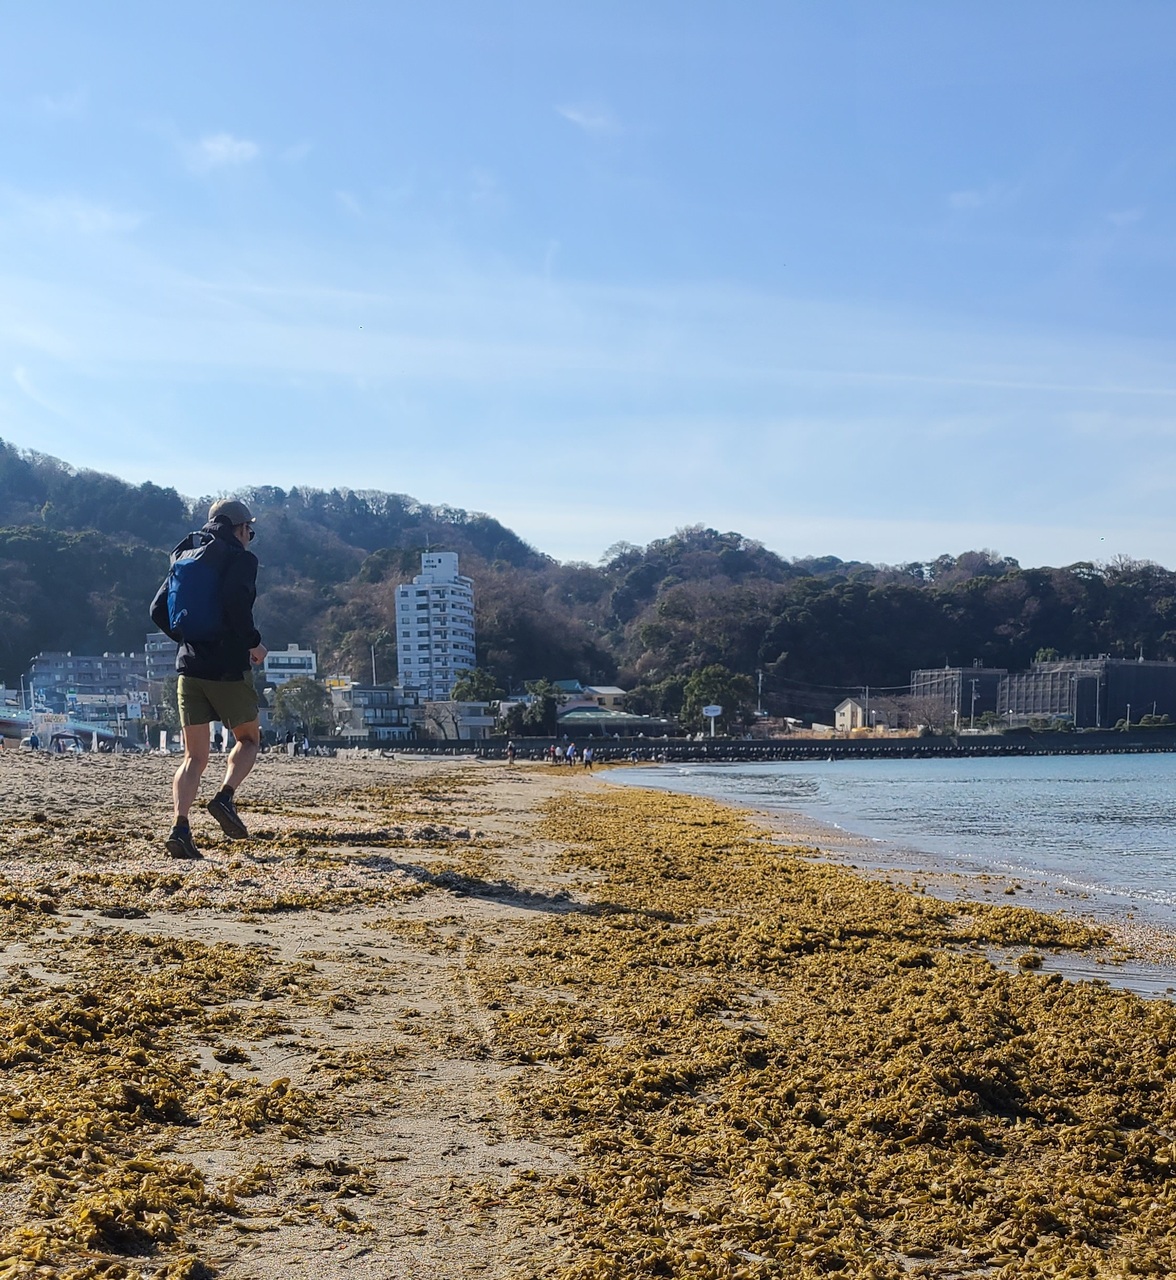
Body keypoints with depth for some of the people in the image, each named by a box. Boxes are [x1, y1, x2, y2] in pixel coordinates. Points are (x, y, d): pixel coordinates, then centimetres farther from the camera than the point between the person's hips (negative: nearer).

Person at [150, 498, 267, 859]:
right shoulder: (242, 559, -4)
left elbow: (158, 610, 13)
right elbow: (235, 601, -23)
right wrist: (253, 642, -11)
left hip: (189, 667, 5)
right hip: (228, 668, -5)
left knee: (194, 757, 6)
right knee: (249, 738, 16)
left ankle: (180, 827, -9)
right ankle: (225, 796, -7)